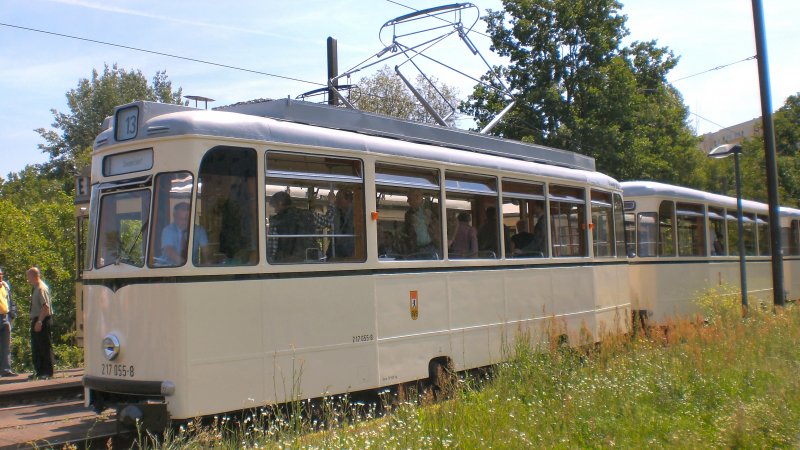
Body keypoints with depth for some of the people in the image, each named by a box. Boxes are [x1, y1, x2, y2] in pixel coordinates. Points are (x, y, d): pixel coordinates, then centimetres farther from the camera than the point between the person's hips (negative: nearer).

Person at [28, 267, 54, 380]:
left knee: (45, 346, -3)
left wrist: (40, 321, -24)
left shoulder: (41, 289, -16)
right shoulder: (35, 289, 13)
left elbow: (46, 306, -23)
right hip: (36, 320, 10)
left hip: (42, 320, -10)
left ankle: (47, 372, 4)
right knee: (35, 347, 15)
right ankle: (38, 371, 24)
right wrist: (35, 321, 16)